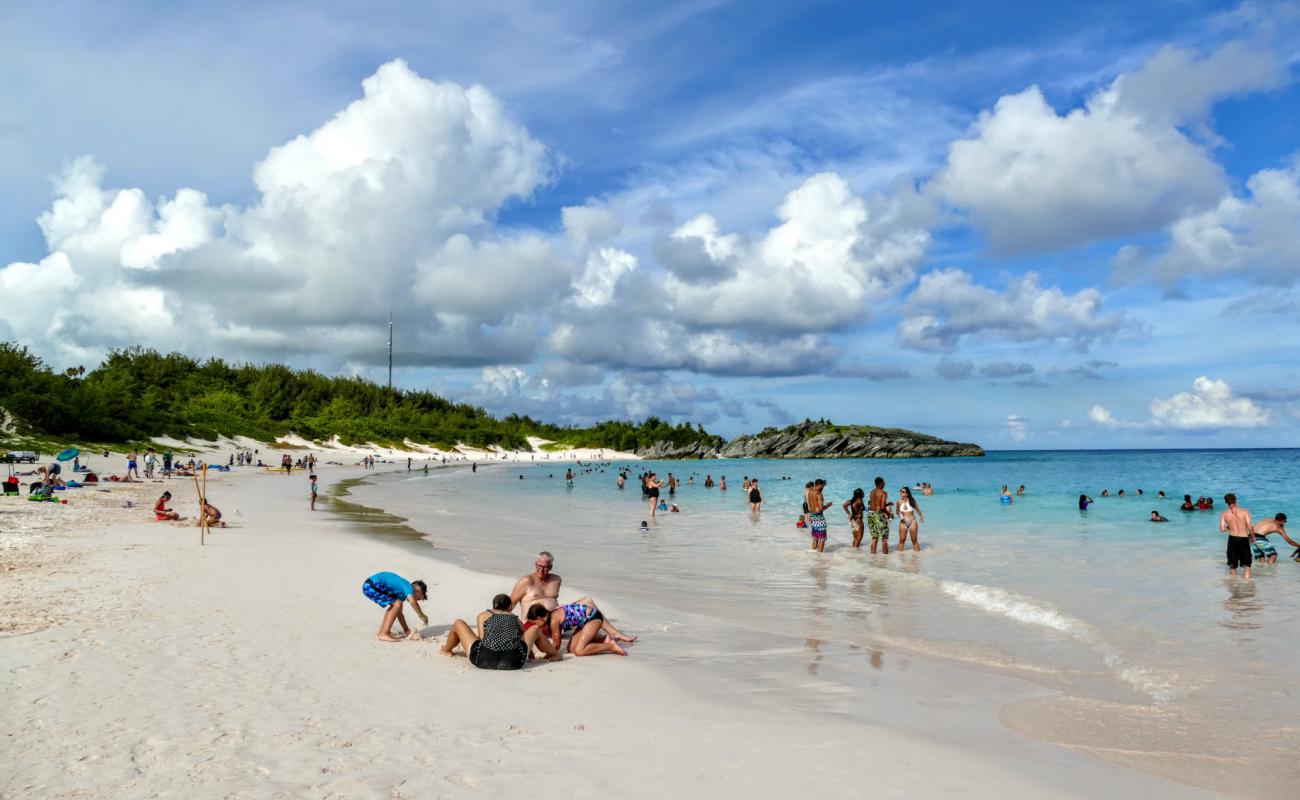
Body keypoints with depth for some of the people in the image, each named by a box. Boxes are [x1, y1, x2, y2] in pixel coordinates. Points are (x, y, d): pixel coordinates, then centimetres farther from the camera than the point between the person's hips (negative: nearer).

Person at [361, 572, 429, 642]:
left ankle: (382, 632, 21)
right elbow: (412, 602, -26)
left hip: (369, 586, 10)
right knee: (397, 604, -10)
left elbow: (399, 613, 29)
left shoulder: (402, 593, 22)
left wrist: (406, 630, 32)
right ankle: (384, 634, -9)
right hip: (371, 586, -10)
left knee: (394, 606, 19)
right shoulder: (408, 587, -6)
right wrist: (422, 616, -13)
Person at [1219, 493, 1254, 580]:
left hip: (1233, 539, 1)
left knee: (1232, 566, 13)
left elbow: (1222, 529, -6)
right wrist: (1253, 528, 11)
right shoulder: (1244, 511, -5)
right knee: (1247, 565, 11)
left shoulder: (1224, 514, -1)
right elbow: (1249, 527, -11)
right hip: (1244, 539, -1)